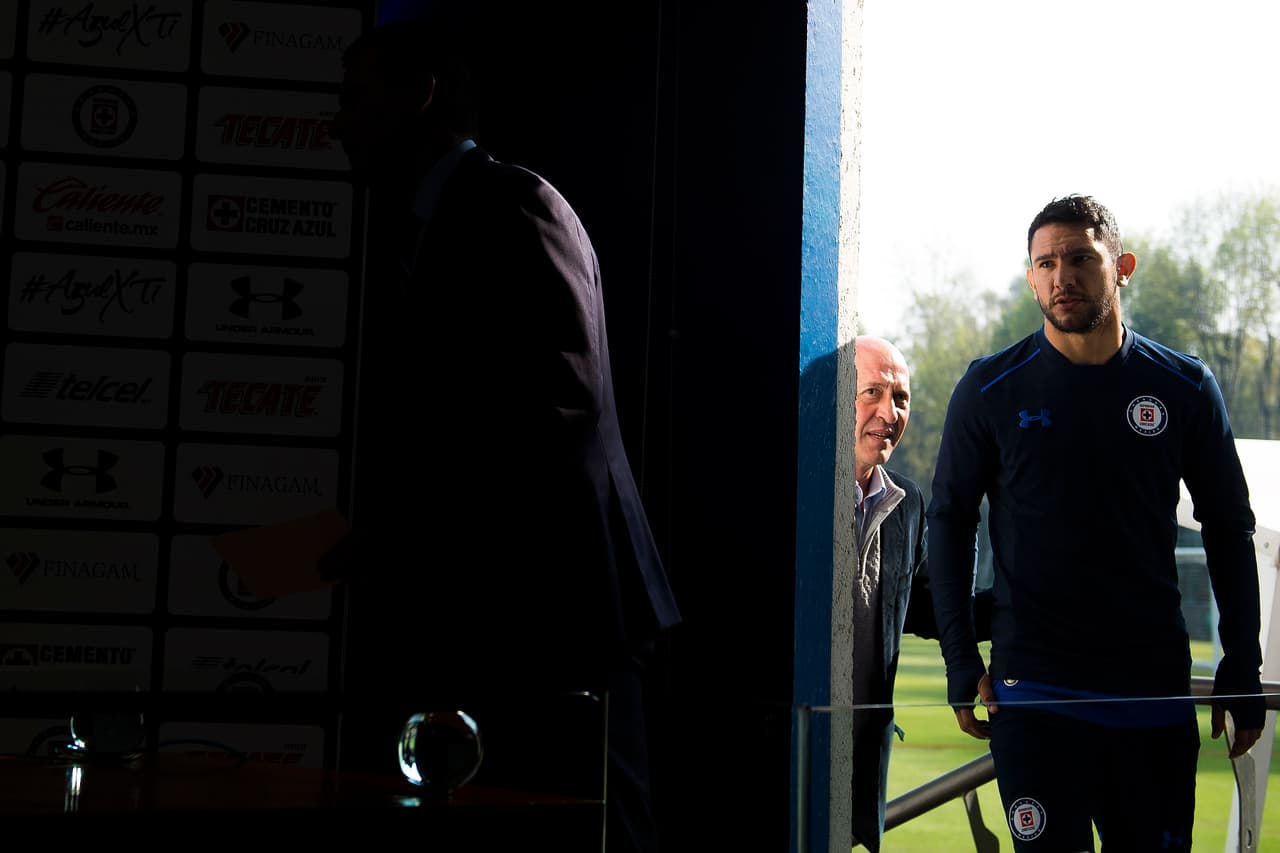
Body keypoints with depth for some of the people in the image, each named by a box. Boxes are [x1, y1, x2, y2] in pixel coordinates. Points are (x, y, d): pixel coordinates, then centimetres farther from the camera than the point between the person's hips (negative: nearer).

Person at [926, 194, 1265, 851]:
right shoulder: (991, 389, 0)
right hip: (1033, 689, -1)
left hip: (1156, 686, 2)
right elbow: (949, 520, 5)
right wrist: (962, 664, -1)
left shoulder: (1184, 387, 3)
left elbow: (1227, 527, 9)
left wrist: (1242, 674, 6)